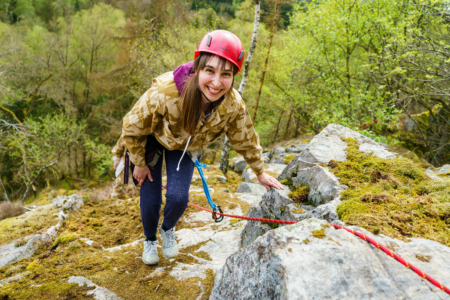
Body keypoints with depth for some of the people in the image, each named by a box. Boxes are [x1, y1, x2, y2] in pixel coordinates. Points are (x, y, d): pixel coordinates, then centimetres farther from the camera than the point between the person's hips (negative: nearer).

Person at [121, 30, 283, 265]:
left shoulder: (234, 106, -31)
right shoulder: (165, 92, -42)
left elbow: (245, 140, -8)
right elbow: (132, 129, -22)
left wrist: (260, 173, 5)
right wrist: (139, 163, -9)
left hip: (186, 147, 2)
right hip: (152, 139, -2)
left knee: (178, 198, -11)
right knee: (150, 199, -1)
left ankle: (168, 230, 27)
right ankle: (150, 240, 34)